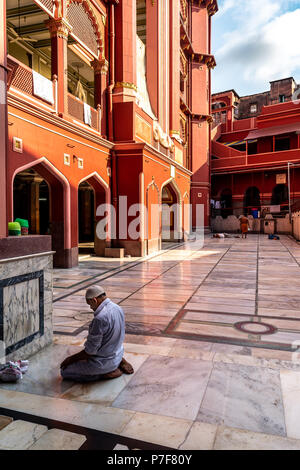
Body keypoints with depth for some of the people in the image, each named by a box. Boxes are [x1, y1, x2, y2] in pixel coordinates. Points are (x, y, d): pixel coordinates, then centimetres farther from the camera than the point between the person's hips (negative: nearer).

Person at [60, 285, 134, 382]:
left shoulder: (100, 318, -29)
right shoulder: (117, 308, -1)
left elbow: (90, 351, -23)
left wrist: (71, 359, -7)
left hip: (104, 362, -9)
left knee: (65, 371, 2)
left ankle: (106, 373, -3)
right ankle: (119, 363, 13)